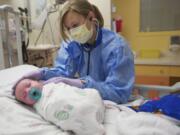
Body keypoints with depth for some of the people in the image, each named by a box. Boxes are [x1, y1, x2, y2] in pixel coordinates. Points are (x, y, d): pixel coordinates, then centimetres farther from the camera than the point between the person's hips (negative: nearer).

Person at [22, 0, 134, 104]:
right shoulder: (72, 42, -4)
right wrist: (42, 73, -26)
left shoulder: (117, 47, -23)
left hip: (110, 104, -4)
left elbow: (120, 92, -26)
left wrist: (84, 84, -35)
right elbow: (64, 71, -7)